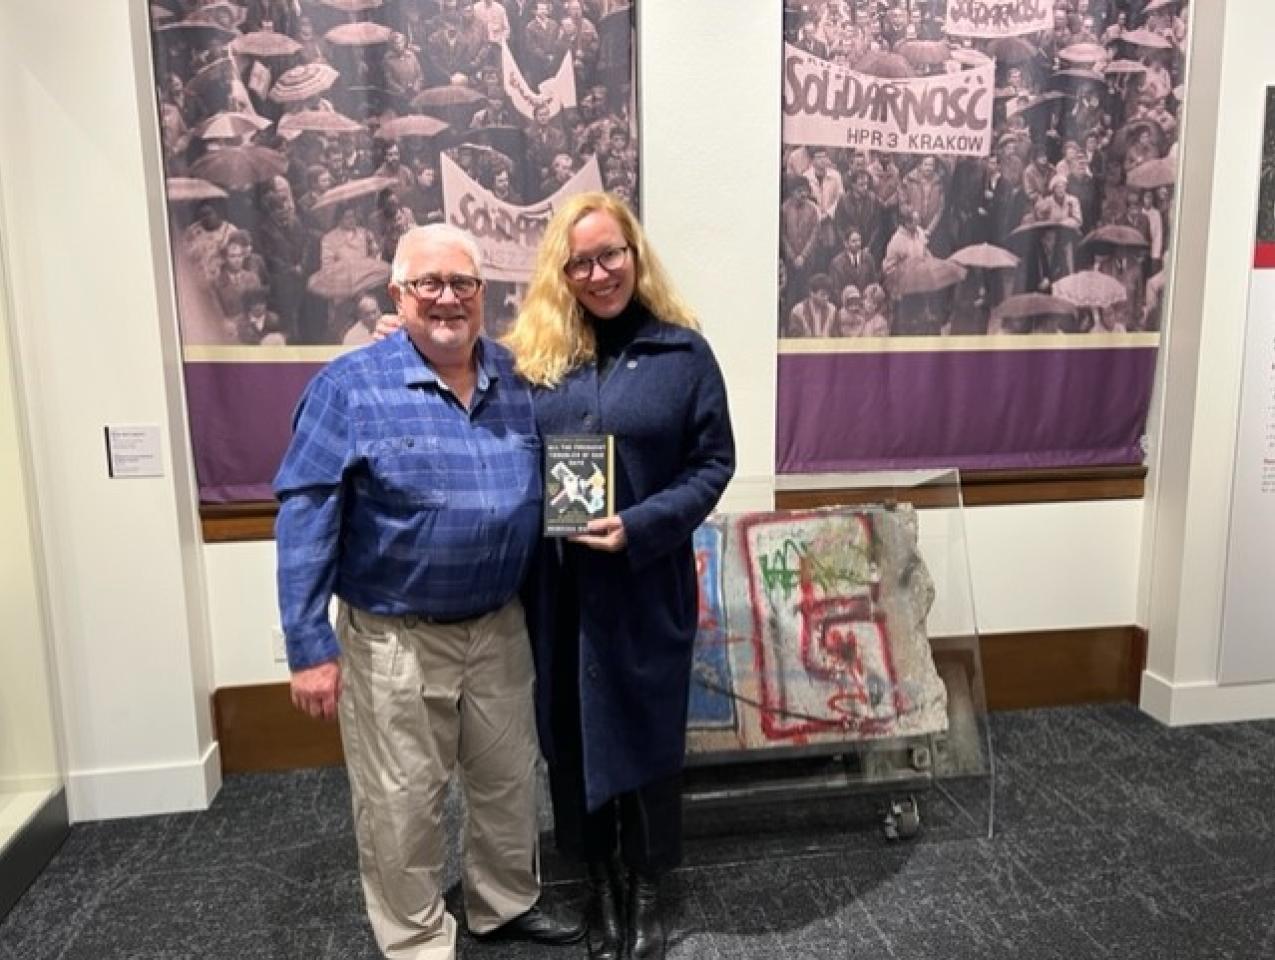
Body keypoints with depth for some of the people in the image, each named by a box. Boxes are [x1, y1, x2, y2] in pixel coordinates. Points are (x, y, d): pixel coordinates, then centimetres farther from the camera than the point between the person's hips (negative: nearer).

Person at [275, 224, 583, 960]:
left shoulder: (519, 379, 1)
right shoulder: (351, 386, -11)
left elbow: (547, 492, 10)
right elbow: (305, 518, -13)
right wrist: (310, 646, -16)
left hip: (501, 626, 4)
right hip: (396, 638, -4)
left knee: (510, 781, 20)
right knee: (402, 803, 11)